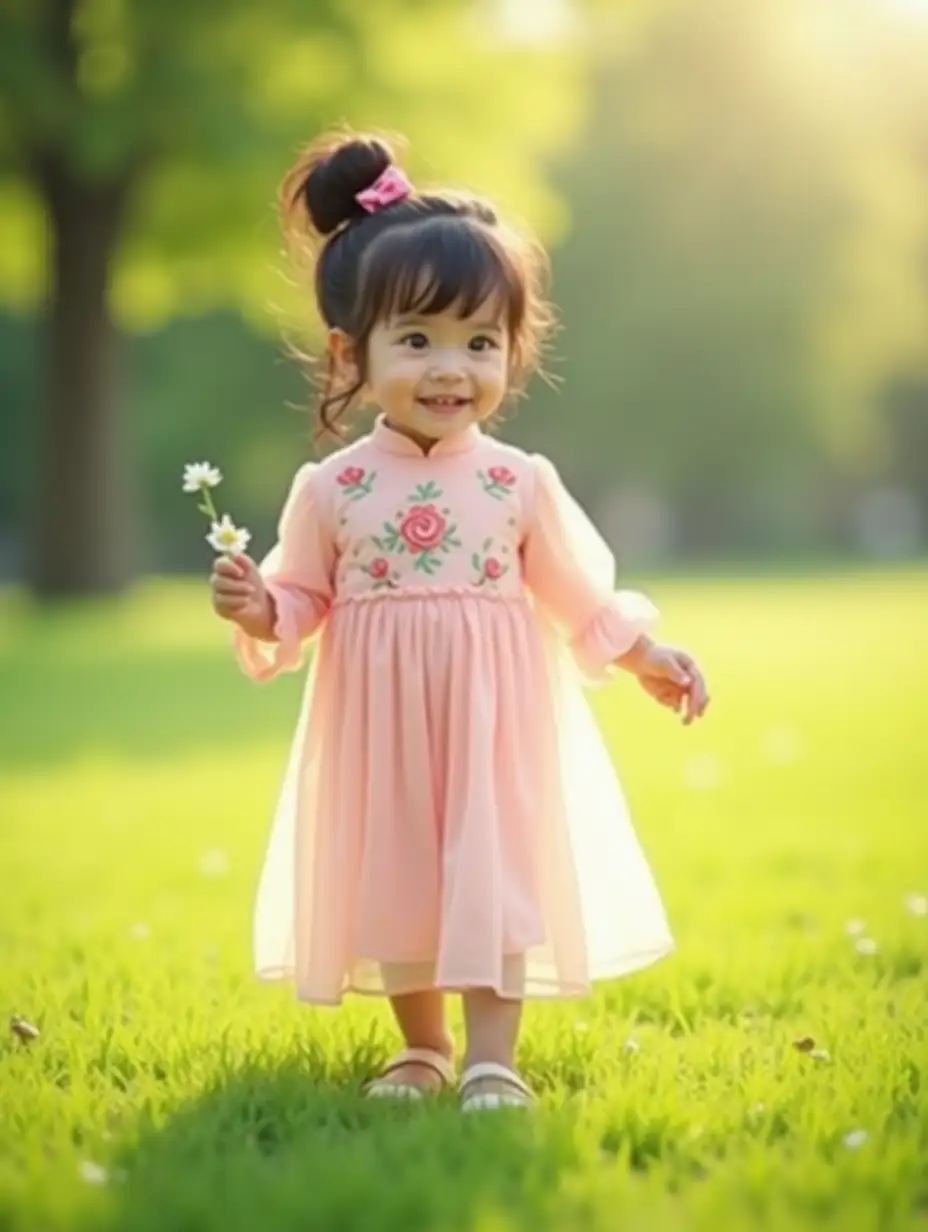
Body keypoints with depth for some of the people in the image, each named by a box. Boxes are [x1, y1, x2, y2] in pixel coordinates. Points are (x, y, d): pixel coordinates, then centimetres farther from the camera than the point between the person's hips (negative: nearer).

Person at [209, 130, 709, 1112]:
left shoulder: (520, 484, -4)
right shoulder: (330, 490, -5)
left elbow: (579, 596, 7)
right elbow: (302, 602, 1)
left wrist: (644, 657, 8)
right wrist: (259, 612, -19)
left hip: (494, 724, -1)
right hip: (380, 726, 1)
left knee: (490, 873, -5)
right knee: (393, 880, 10)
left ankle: (491, 1059, -2)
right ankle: (424, 1048, 28)